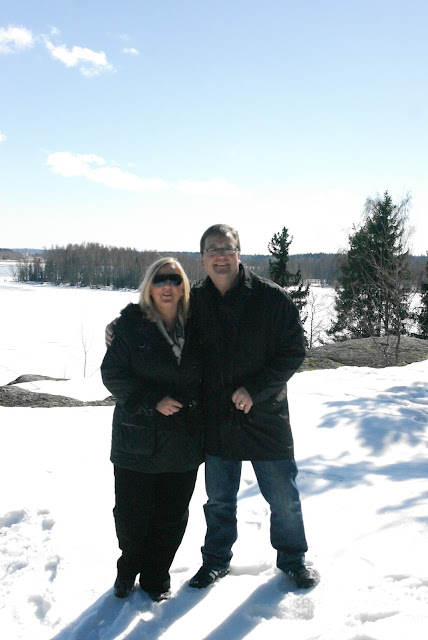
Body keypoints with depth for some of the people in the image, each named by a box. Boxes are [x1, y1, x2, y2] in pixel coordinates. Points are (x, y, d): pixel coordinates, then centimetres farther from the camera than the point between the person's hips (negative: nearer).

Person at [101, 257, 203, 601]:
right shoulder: (131, 325, -5)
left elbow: (205, 378, 15)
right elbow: (113, 373, -9)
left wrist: (192, 404, 2)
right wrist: (153, 401, -18)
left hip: (183, 441, 3)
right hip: (138, 440, -2)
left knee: (173, 514, 9)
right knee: (133, 511, 8)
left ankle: (156, 576, 32)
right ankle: (128, 569, 35)